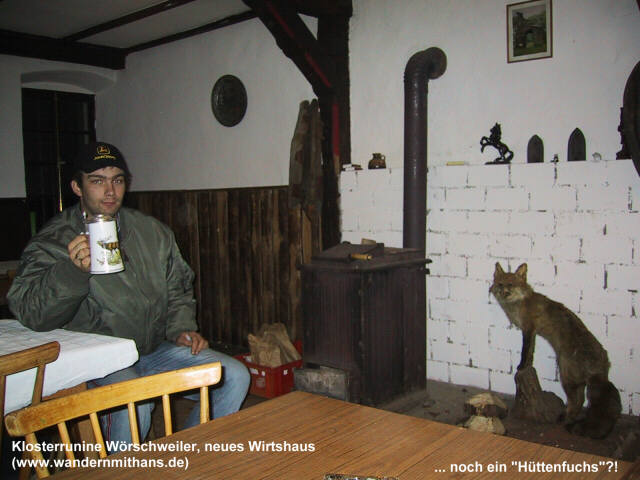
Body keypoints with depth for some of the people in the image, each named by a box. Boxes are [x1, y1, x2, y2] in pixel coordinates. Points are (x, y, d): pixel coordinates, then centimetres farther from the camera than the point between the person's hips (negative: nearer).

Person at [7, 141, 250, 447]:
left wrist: (182, 329, 3)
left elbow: (177, 290, 21)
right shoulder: (53, 242, -5)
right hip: (95, 359, -5)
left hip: (155, 350, 5)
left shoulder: (152, 232, 11)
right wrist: (73, 270, -35)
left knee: (234, 376, -10)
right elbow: (30, 313, -19)